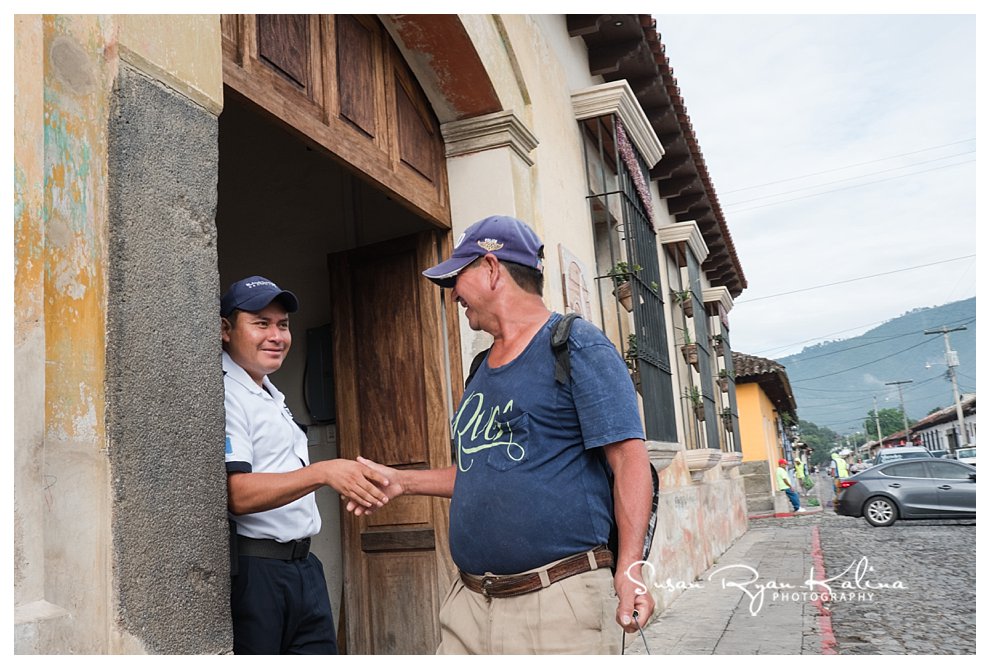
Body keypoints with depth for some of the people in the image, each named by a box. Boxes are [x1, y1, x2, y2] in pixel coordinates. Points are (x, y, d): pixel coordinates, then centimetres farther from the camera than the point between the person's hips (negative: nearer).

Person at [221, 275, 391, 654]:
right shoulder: (226, 395, -13)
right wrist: (323, 472, -33)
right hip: (252, 569, -9)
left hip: (304, 566, 9)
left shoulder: (273, 397, 18)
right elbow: (237, 495, -24)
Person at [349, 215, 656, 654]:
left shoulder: (577, 346, -7)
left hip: (561, 599, -7)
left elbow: (629, 458, -14)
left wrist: (630, 566, -25)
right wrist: (401, 481, 18)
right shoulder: (483, 370, 16)